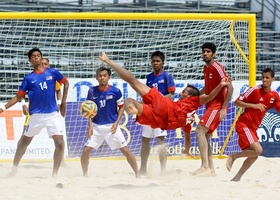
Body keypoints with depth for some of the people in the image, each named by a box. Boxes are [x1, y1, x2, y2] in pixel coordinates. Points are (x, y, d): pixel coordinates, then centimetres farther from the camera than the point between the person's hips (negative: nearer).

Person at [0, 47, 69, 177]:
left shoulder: (52, 73, 2)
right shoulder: (28, 78, 2)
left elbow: (66, 83, 15)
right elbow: (18, 97, 3)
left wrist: (63, 102, 9)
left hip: (52, 114, 0)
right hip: (36, 115, 0)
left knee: (60, 143, -11)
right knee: (24, 141, 13)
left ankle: (54, 174, -2)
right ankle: (14, 168, 31)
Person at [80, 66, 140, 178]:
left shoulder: (115, 91, -8)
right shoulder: (92, 92, -2)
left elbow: (121, 107, 3)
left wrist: (116, 123, -7)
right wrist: (90, 125, -2)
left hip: (112, 126, -2)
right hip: (96, 126, 2)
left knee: (125, 150, -4)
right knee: (86, 150, -7)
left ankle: (137, 174, 6)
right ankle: (85, 175, 10)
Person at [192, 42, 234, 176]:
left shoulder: (217, 68, -15)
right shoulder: (206, 68, 13)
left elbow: (230, 87, -19)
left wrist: (223, 108, -22)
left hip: (217, 106, -10)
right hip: (210, 106, 10)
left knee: (200, 130, -20)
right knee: (205, 137, 8)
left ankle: (205, 166, -22)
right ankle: (211, 170, 12)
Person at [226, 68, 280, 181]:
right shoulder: (254, 90, -12)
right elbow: (236, 102, -12)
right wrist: (254, 105, -22)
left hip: (253, 128, 8)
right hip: (243, 124, -8)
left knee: (254, 155, 6)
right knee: (257, 150, -21)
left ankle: (237, 177, 14)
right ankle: (233, 157, -5)